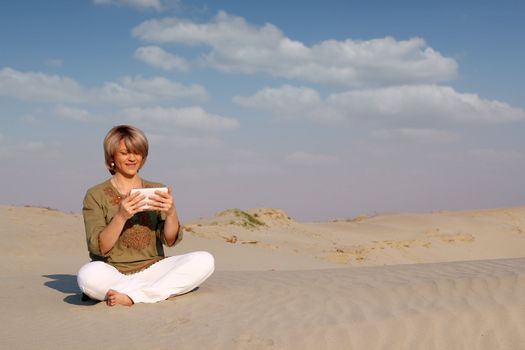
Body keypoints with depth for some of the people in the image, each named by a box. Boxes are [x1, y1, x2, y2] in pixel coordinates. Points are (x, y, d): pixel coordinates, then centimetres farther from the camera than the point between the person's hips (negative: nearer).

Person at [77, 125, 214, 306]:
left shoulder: (156, 191, 12)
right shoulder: (96, 195, 3)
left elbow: (170, 240, 3)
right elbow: (99, 248, -7)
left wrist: (171, 213, -17)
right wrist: (121, 216, -22)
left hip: (151, 269, 3)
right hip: (113, 273, -3)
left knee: (204, 261, -21)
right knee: (88, 275, -37)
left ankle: (131, 296, -23)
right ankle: (163, 289, -21)